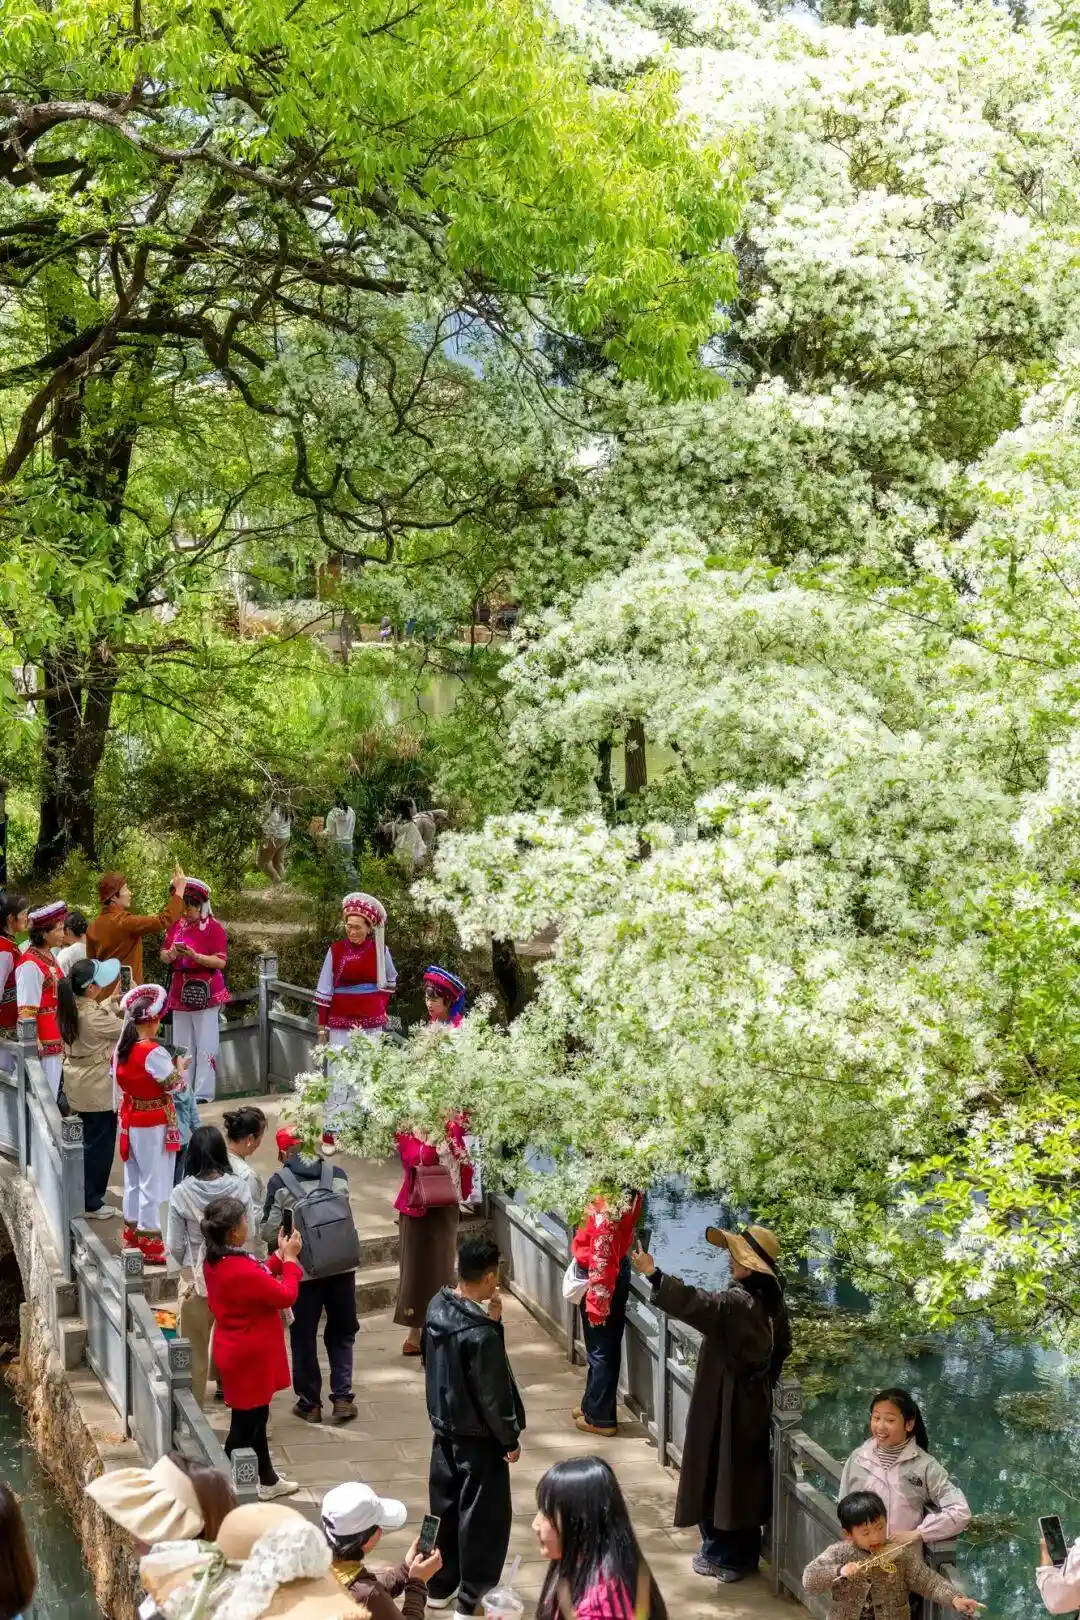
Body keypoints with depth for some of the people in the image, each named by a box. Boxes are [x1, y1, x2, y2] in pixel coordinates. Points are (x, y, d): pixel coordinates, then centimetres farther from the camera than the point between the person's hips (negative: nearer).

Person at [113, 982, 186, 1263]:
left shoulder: (121, 1048, 1)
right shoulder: (154, 1053, -22)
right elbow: (174, 1084, -17)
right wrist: (181, 1068, 3)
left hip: (130, 1121, 8)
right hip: (154, 1124, -8)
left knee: (133, 1179, 18)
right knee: (153, 1182, -1)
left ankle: (132, 1234, 26)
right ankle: (150, 1244, 2)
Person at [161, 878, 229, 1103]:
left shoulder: (213, 927, -7)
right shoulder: (176, 925, 9)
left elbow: (220, 961, -11)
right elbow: (164, 956, 14)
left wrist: (195, 956, -24)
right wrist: (171, 954, -10)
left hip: (206, 993, -6)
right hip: (180, 992, 6)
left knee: (206, 1046, -6)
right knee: (182, 1047, 10)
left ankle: (203, 1094, -5)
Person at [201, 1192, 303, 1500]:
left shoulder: (215, 1262, -2)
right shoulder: (241, 1270, -32)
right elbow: (286, 1295, -19)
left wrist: (278, 1257, 8)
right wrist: (290, 1259, -6)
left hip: (236, 1352, 10)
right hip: (250, 1357, -10)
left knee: (256, 1417, 23)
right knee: (246, 1423, 3)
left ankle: (267, 1480, 38)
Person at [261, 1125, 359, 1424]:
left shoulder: (280, 1182, -11)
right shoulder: (338, 1174, -2)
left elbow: (269, 1232, -9)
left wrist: (282, 1245, 12)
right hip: (341, 1265, 2)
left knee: (304, 1337, 12)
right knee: (341, 1332, 17)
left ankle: (309, 1402, 19)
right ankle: (342, 1397, 9)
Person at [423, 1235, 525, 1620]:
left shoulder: (438, 1307, -6)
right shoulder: (481, 1335, -29)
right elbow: (492, 1395, -22)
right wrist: (510, 1438, -7)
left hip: (444, 1429, 8)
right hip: (478, 1438, -8)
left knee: (445, 1507, 21)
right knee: (482, 1517, 7)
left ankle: (440, 1586, 34)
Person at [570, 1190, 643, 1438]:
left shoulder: (605, 1203, -28)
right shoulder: (629, 1195, -3)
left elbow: (602, 1252, -26)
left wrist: (596, 1296, -22)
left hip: (600, 1277, -9)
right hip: (616, 1270, 9)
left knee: (600, 1348, 4)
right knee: (605, 1345, 20)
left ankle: (600, 1417, 15)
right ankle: (594, 1404, 35)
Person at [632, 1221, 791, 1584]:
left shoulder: (738, 1303, -25)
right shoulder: (769, 1300, 2)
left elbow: (698, 1306, -41)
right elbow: (782, 1348, 15)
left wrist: (655, 1276, -49)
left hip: (726, 1403, -8)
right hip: (754, 1400, 8)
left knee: (716, 1473, 4)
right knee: (744, 1474, 17)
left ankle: (721, 1555, 12)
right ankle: (745, 1551, 25)